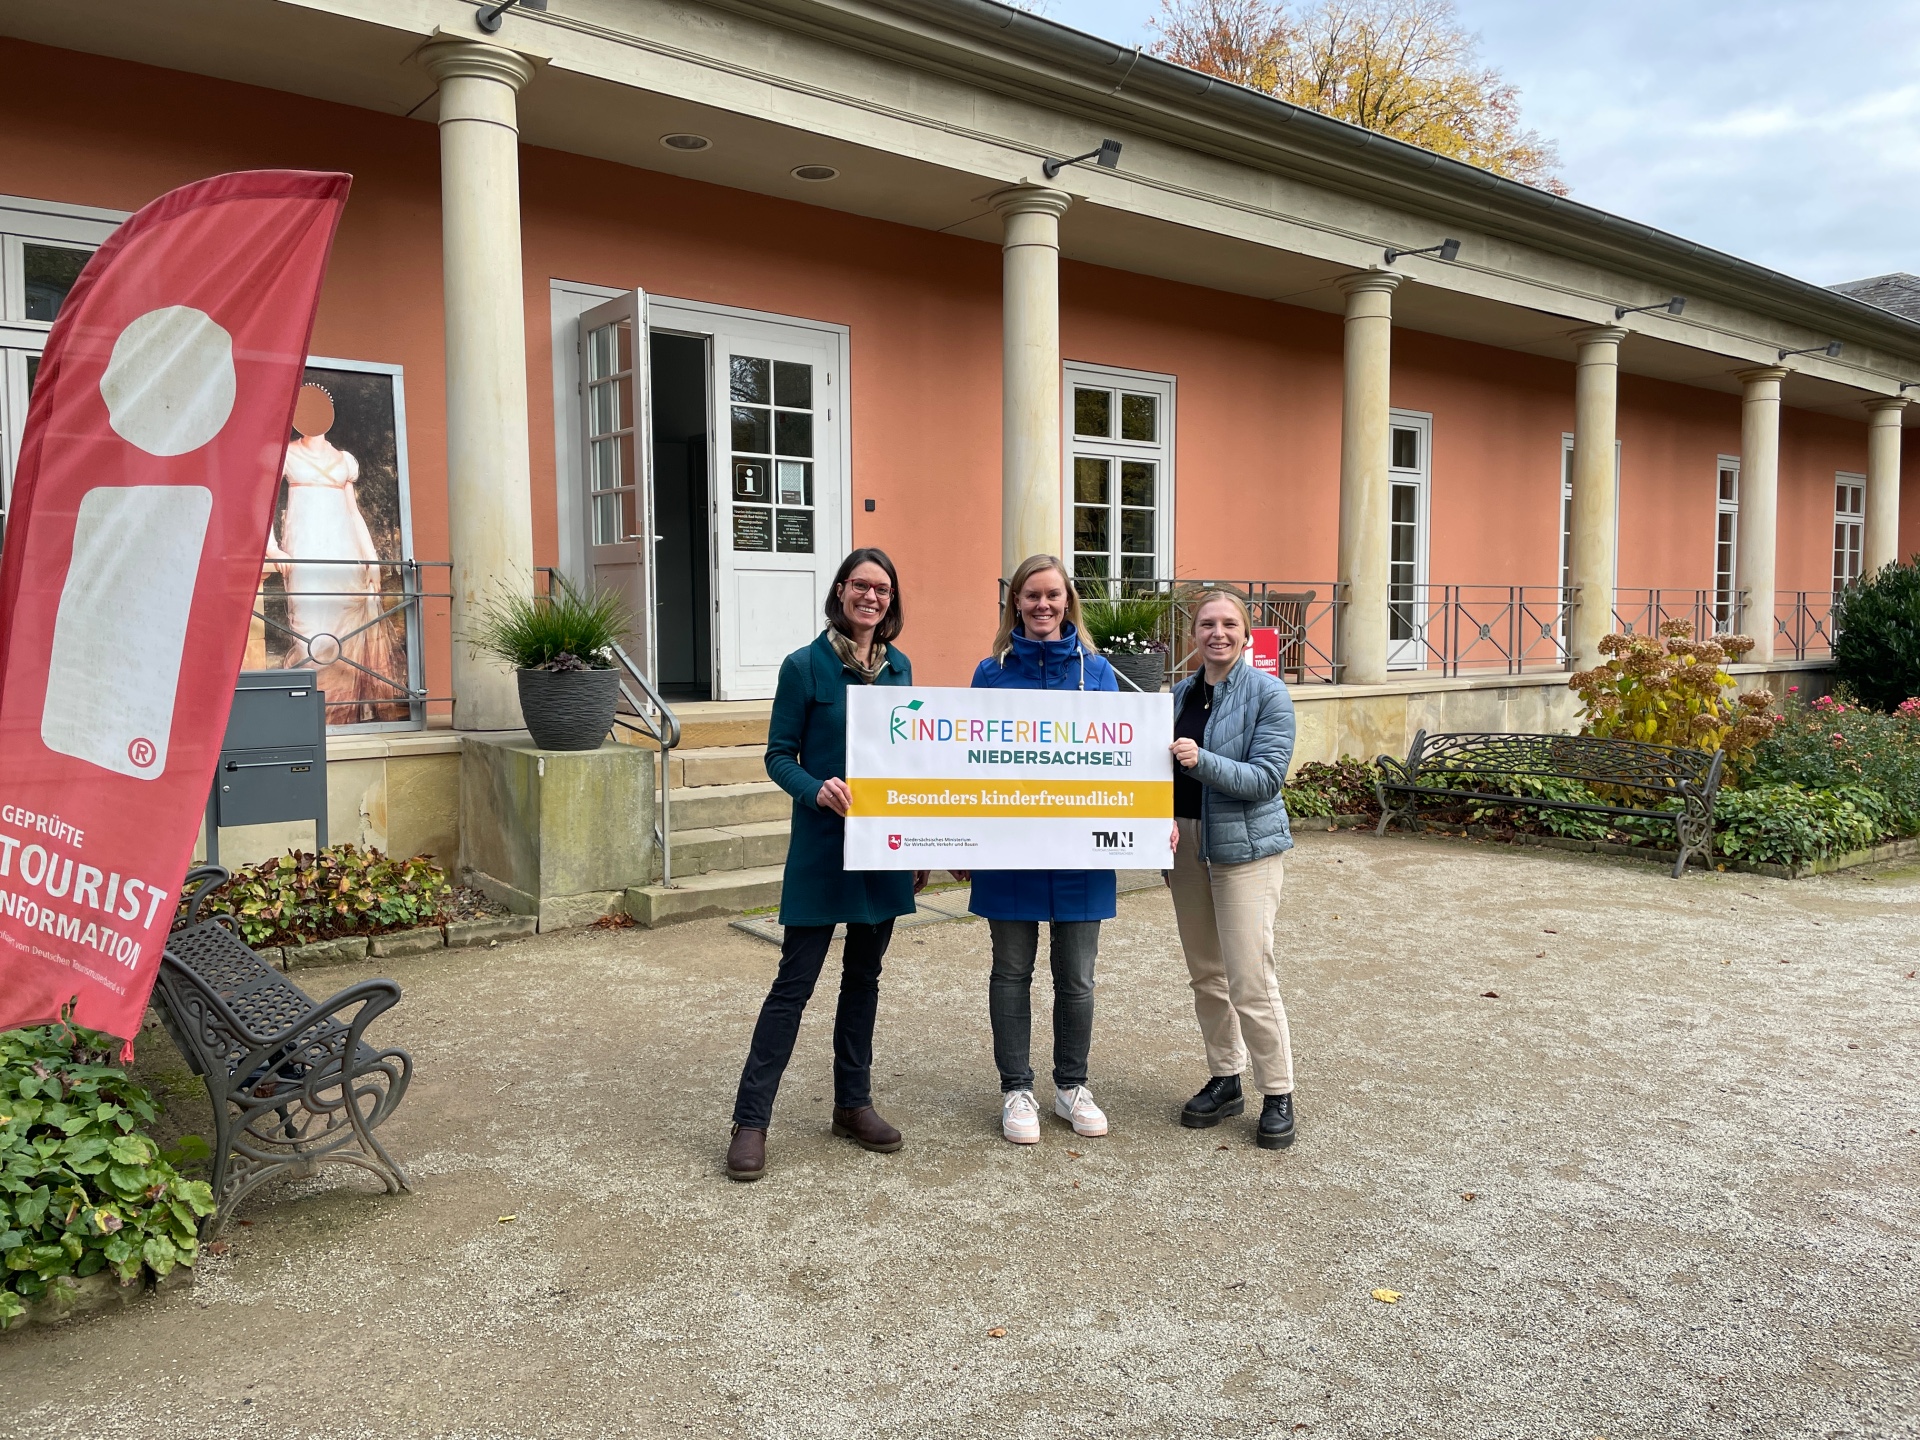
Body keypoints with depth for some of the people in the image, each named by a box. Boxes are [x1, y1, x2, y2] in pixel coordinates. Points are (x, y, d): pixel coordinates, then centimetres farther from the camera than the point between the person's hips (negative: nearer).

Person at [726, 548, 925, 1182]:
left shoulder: (899, 666, 7)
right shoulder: (805, 666, -7)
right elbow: (779, 755, -6)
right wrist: (818, 789, -26)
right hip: (822, 845, -5)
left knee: (864, 975, 15)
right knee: (796, 980, -3)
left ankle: (853, 1102, 28)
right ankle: (750, 1119, 7)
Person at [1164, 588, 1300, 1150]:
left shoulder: (1267, 693, -8)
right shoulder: (1182, 693, 10)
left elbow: (1266, 778, -14)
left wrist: (1202, 761, -27)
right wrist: (1165, 818, -5)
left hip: (1245, 846, -6)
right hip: (1186, 843, 6)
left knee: (1250, 980, -7)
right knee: (1206, 974, 12)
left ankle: (1278, 1096, 8)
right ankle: (1225, 1081, 26)